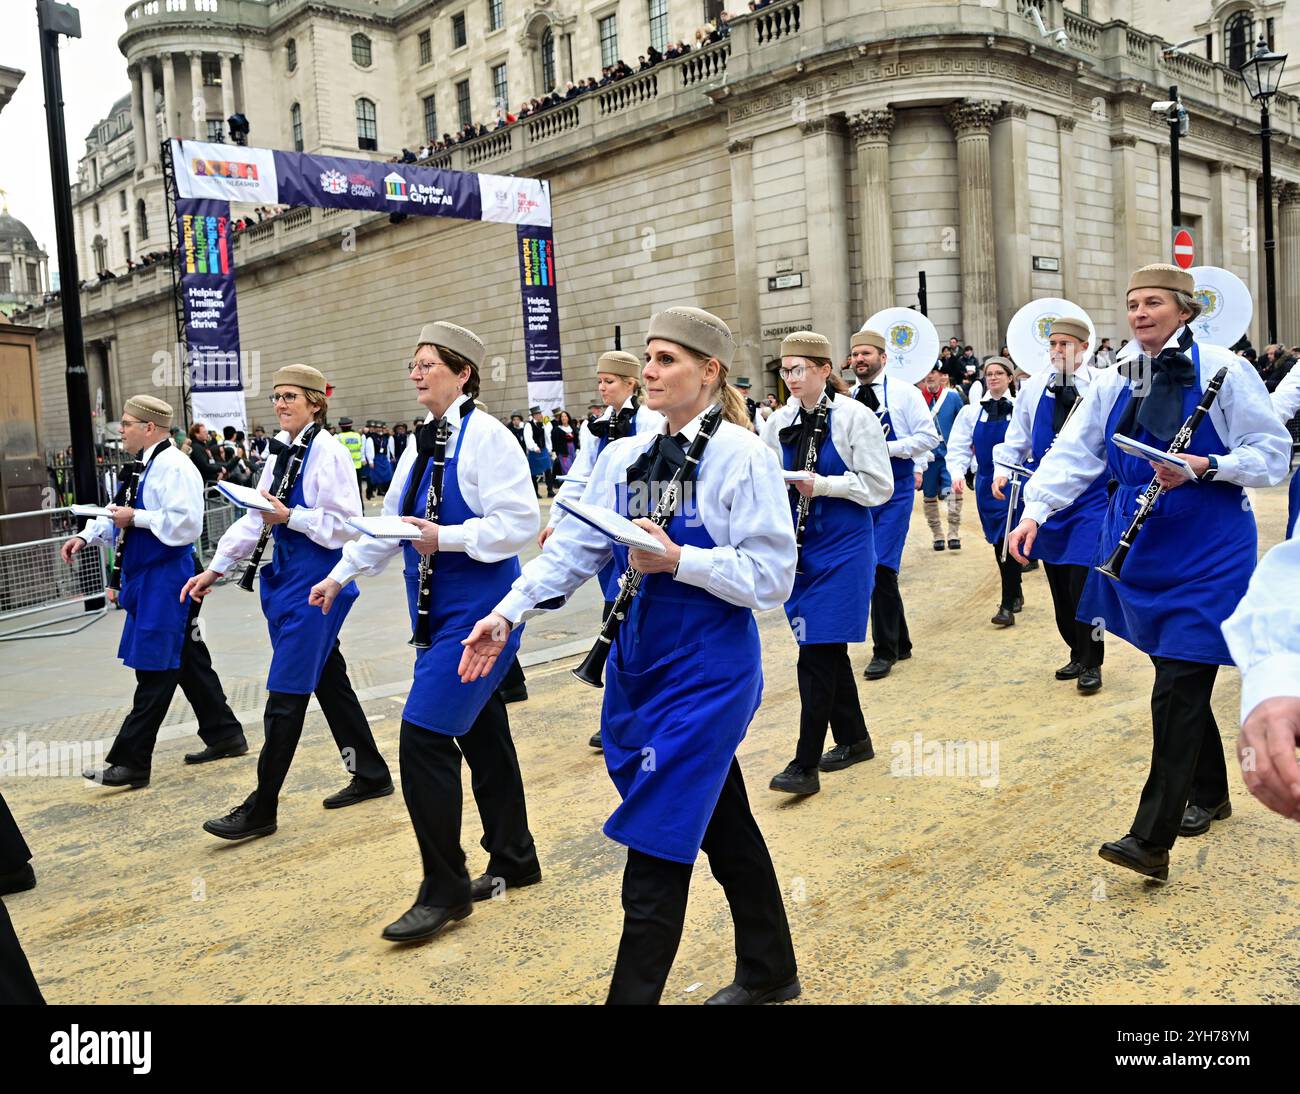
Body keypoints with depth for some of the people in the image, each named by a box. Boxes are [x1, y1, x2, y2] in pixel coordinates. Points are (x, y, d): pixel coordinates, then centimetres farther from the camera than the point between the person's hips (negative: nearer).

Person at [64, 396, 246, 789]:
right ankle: (224, 736, 27)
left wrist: (136, 518, -19)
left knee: (155, 670, -4)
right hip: (146, 578, 10)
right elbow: (120, 514, 21)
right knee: (186, 661, 16)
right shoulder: (143, 466, 13)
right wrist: (86, 535, 7)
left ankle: (132, 762, 2)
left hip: (166, 578, -10)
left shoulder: (174, 467, -17)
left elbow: (186, 523, -25)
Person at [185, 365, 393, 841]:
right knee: (328, 680, 15)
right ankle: (370, 774, 29)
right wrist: (216, 568, 13)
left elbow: (345, 525, -16)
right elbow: (256, 518, 15)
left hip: (316, 578, -9)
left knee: (286, 693, -5)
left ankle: (261, 809, 4)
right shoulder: (282, 452, 12)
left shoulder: (328, 452, -13)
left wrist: (290, 517, -24)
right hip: (285, 575, 9)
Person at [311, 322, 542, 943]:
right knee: (479, 732, 16)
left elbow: (520, 523, -20)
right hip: (437, 610, 9)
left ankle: (445, 891, 2)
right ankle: (513, 861, 31)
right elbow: (389, 521, 19)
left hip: (477, 610, -9)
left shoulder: (485, 436, -13)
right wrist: (341, 574, 16)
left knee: (424, 738, -11)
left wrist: (446, 537, -23)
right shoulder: (422, 443, 12)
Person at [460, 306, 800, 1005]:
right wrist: (509, 612, -6)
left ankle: (634, 992, 11)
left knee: (656, 840, -4)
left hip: (707, 670, -7)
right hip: (638, 661, 7)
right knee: (721, 822, 19)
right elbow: (576, 547, 5)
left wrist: (678, 561, -24)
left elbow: (771, 575, -14)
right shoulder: (624, 457, 8)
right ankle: (768, 972, 38)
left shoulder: (741, 455, -12)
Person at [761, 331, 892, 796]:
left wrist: (824, 485, -19)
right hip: (797, 546, 6)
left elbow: (879, 486, -9)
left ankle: (805, 765, -4)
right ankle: (854, 739, 30)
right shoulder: (779, 422, 7)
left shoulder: (855, 416, -8)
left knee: (817, 653, -9)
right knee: (828, 649, 14)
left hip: (841, 548, -6)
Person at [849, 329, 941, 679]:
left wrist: (887, 448, -17)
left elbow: (929, 437, -7)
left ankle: (885, 650, 1)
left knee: (881, 567, -12)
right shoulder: (846, 399, 6)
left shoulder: (904, 393, -5)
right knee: (881, 569, 10)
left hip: (895, 491, -5)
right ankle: (900, 643, 25)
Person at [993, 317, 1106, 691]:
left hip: (1090, 497, -4)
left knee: (1083, 579, -9)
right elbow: (1018, 436, 12)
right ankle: (1077, 654, 28)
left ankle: (1091, 663, 9)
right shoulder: (1034, 387, 6)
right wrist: (1003, 469, 1)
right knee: (1058, 583, 11)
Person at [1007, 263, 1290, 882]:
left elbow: (1273, 452, -6)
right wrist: (1034, 512, -12)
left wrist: (1205, 468, -22)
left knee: (1177, 693, -9)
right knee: (1183, 679, 16)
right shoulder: (1115, 382, 8)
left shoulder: (1223, 371, -7)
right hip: (1142, 546, 5)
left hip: (1207, 549, -5)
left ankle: (1151, 840, -7)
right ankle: (1209, 794, 36)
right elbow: (1074, 452, 2)